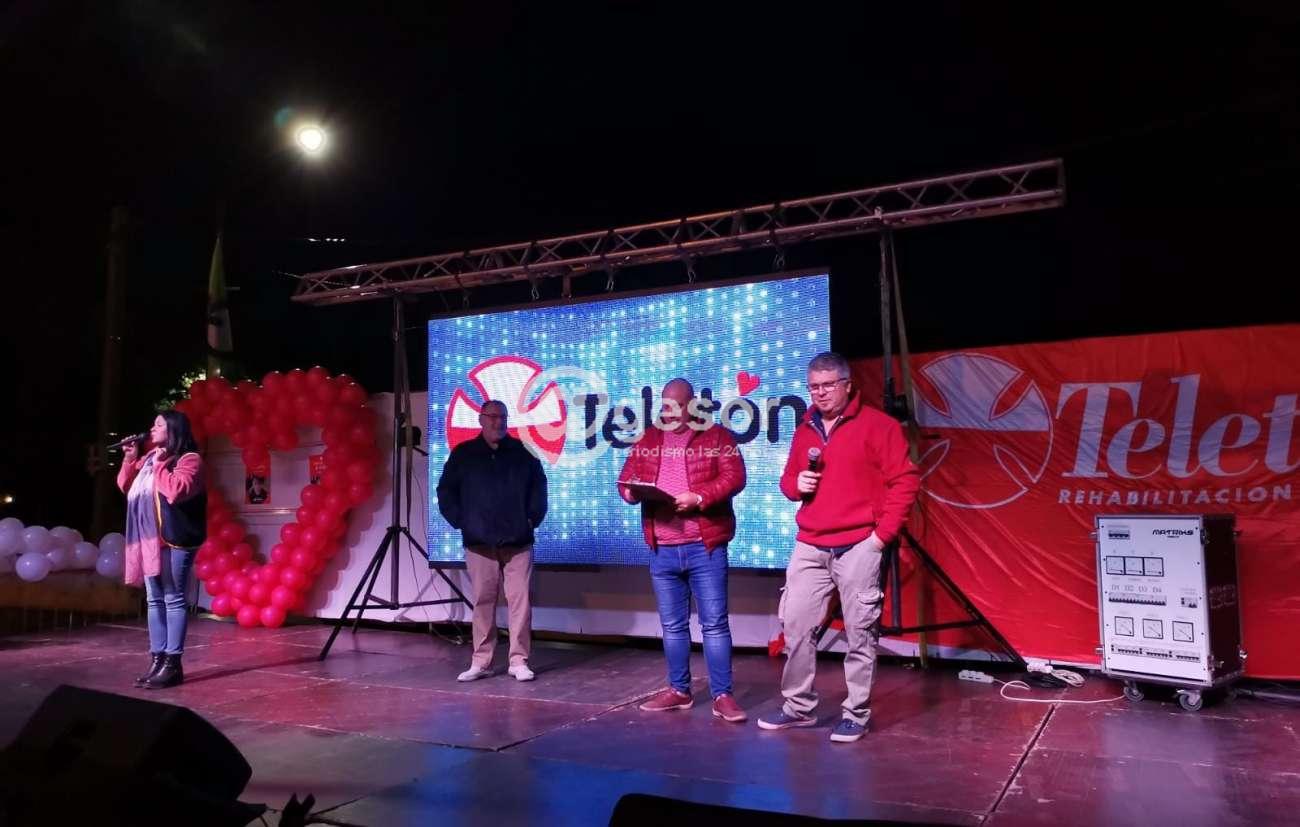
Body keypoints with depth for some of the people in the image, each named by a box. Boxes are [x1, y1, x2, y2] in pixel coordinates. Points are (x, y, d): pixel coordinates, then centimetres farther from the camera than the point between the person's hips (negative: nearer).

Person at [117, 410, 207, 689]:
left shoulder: (189, 459, -7)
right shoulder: (150, 458, 18)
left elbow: (176, 490, -23)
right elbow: (126, 486, 23)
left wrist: (160, 465, -11)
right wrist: (130, 459, 9)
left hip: (174, 541, -9)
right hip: (148, 539, 9)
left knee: (173, 599, -6)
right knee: (154, 600, 10)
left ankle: (172, 663, -3)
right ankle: (157, 659, 16)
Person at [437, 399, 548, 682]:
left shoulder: (522, 452, 6)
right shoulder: (463, 454, 4)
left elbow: (539, 486, 14)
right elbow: (446, 491, 8)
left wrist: (534, 517, 5)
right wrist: (459, 521, -1)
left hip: (518, 543, 0)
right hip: (479, 544, 0)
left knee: (520, 601, -3)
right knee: (482, 602, 5)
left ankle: (519, 661, 4)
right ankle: (480, 662, 13)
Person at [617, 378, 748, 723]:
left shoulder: (717, 435, 1)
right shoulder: (648, 439, 14)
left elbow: (734, 477, -9)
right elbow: (625, 480, 13)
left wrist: (699, 498, -22)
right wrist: (633, 492, -10)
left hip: (704, 546, -4)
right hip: (662, 549, 4)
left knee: (714, 623, -1)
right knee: (672, 625, 13)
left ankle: (722, 695, 6)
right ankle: (679, 690, 25)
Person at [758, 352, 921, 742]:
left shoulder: (876, 424, -5)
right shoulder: (805, 429, 14)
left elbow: (905, 481, -8)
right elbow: (788, 479, 23)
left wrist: (884, 532, -12)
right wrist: (796, 484, -1)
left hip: (857, 546, -5)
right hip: (810, 546, 6)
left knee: (859, 633, 3)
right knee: (796, 625, 6)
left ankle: (856, 714, 15)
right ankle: (799, 707, 20)